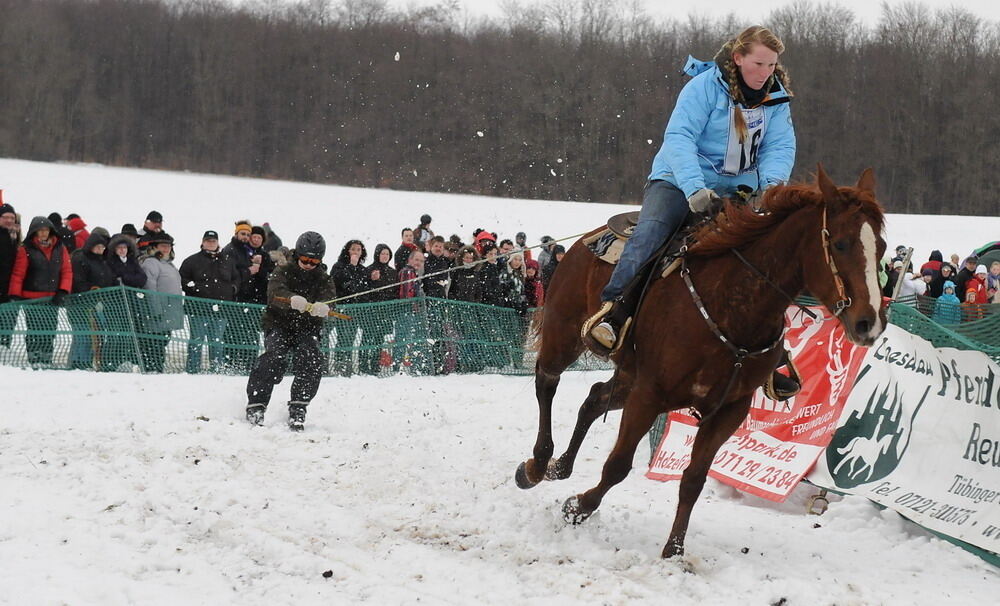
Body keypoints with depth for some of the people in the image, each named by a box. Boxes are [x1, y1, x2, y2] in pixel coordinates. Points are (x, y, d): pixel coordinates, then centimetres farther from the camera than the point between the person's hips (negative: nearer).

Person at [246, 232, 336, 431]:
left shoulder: (323, 279, 6)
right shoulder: (283, 272, -2)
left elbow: (329, 297, -16)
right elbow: (275, 292, -25)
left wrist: (322, 307, -44)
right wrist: (293, 300, -49)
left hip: (307, 328, 2)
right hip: (278, 325, -2)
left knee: (312, 360, -26)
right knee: (275, 357, -29)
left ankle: (298, 409, -22)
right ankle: (256, 406, -26)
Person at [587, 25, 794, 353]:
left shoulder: (776, 97, 3)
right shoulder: (704, 87, -14)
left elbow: (781, 147, -3)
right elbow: (679, 138, -23)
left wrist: (772, 183, -26)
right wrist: (694, 189, -38)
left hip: (738, 189, 5)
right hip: (679, 181, -5)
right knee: (650, 231, -30)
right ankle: (612, 310, -37)